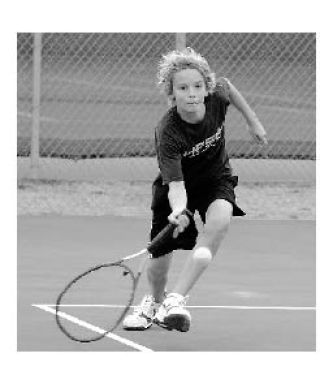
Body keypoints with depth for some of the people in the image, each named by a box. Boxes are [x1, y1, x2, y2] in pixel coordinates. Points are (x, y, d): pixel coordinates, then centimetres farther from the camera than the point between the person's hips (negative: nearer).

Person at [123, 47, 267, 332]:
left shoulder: (217, 98, -23)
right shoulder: (168, 133, -33)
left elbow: (228, 87, 4)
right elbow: (175, 186, -38)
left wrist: (252, 121, 13)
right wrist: (178, 211, -58)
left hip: (216, 178, 2)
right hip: (178, 186, -2)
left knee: (220, 220, -31)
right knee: (161, 255, -1)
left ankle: (177, 298, -28)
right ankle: (155, 301, 38)